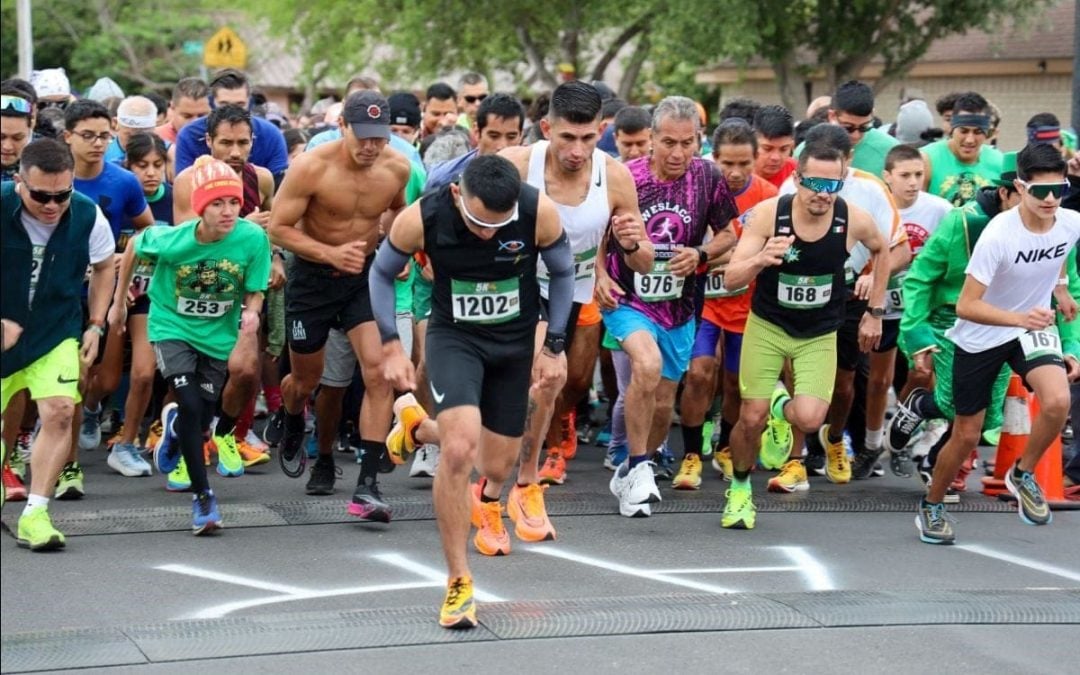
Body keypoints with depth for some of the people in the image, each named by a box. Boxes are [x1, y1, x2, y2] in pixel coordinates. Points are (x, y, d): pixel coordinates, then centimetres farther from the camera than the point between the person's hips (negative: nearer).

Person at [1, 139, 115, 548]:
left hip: (57, 333, 0)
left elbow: (104, 267, 7)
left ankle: (35, 514, -14)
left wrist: (95, 326, 1)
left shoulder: (88, 216, -13)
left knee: (60, 411, -18)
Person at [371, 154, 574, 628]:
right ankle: (458, 582, -10)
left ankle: (420, 427, 44)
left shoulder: (541, 213, -24)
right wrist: (391, 346, -7)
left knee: (497, 465, 9)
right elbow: (382, 273, -4)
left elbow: (562, 272, -3)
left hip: (516, 340, 2)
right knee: (460, 449, -24)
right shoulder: (421, 219, -25)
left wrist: (554, 347, -2)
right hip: (455, 336, -2)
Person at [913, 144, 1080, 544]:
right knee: (966, 435, 6)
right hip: (980, 339, -3)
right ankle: (931, 508, 32)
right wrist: (1019, 318, -43)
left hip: (1034, 326, 3)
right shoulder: (998, 235, -30)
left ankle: (1023, 475, 1)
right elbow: (966, 306, -31)